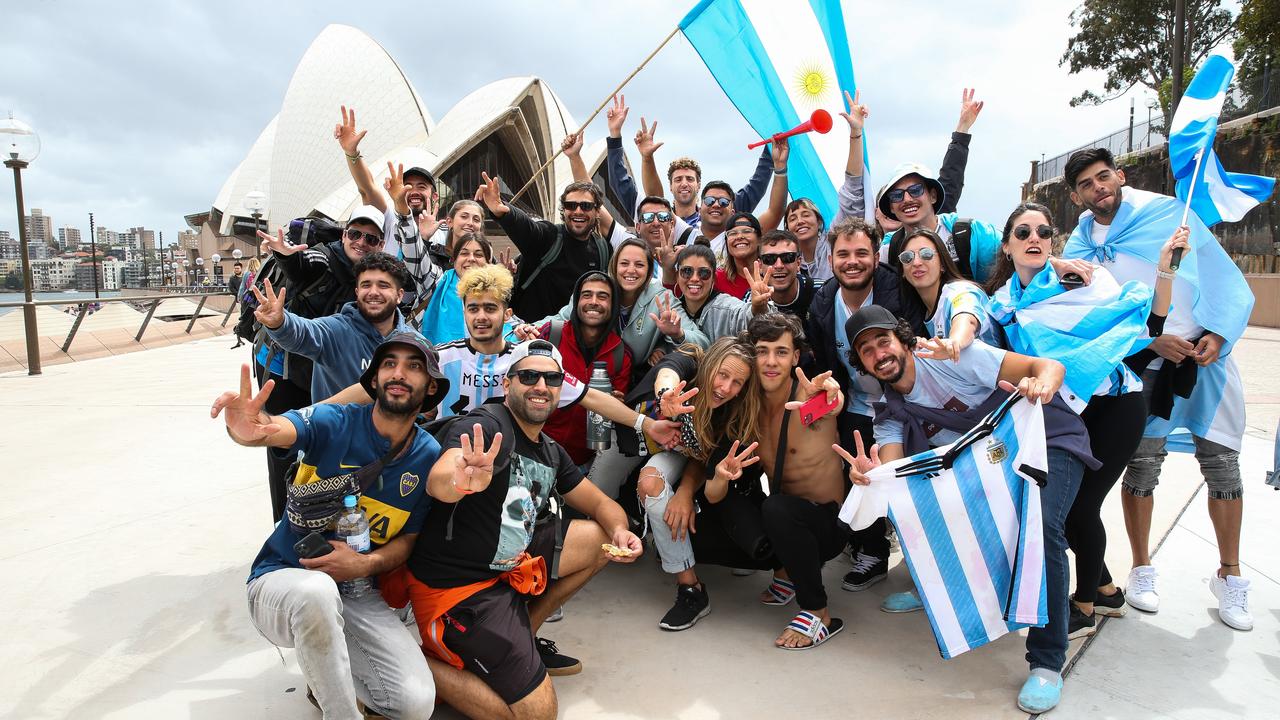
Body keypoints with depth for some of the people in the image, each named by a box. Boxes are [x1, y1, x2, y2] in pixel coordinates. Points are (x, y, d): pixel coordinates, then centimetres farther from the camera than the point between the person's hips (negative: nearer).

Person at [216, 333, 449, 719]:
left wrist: (365, 564, -18)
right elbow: (278, 430, -34)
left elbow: (407, 540, 2)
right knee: (317, 592, -40)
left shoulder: (429, 457, -5)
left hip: (357, 596, 3)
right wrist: (248, 430, -58)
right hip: (282, 578, -2)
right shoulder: (334, 423, -13)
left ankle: (326, 672, 14)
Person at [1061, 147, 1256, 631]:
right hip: (1141, 365, 0)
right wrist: (1151, 340, -16)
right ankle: (1141, 569, 18)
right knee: (1142, 466, 0)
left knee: (1222, 465, 2)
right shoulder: (1081, 248, 2)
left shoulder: (1168, 211, 0)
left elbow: (1221, 273, -1)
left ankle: (1229, 575, 20)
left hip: (1207, 352, 0)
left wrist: (1218, 333, -13)